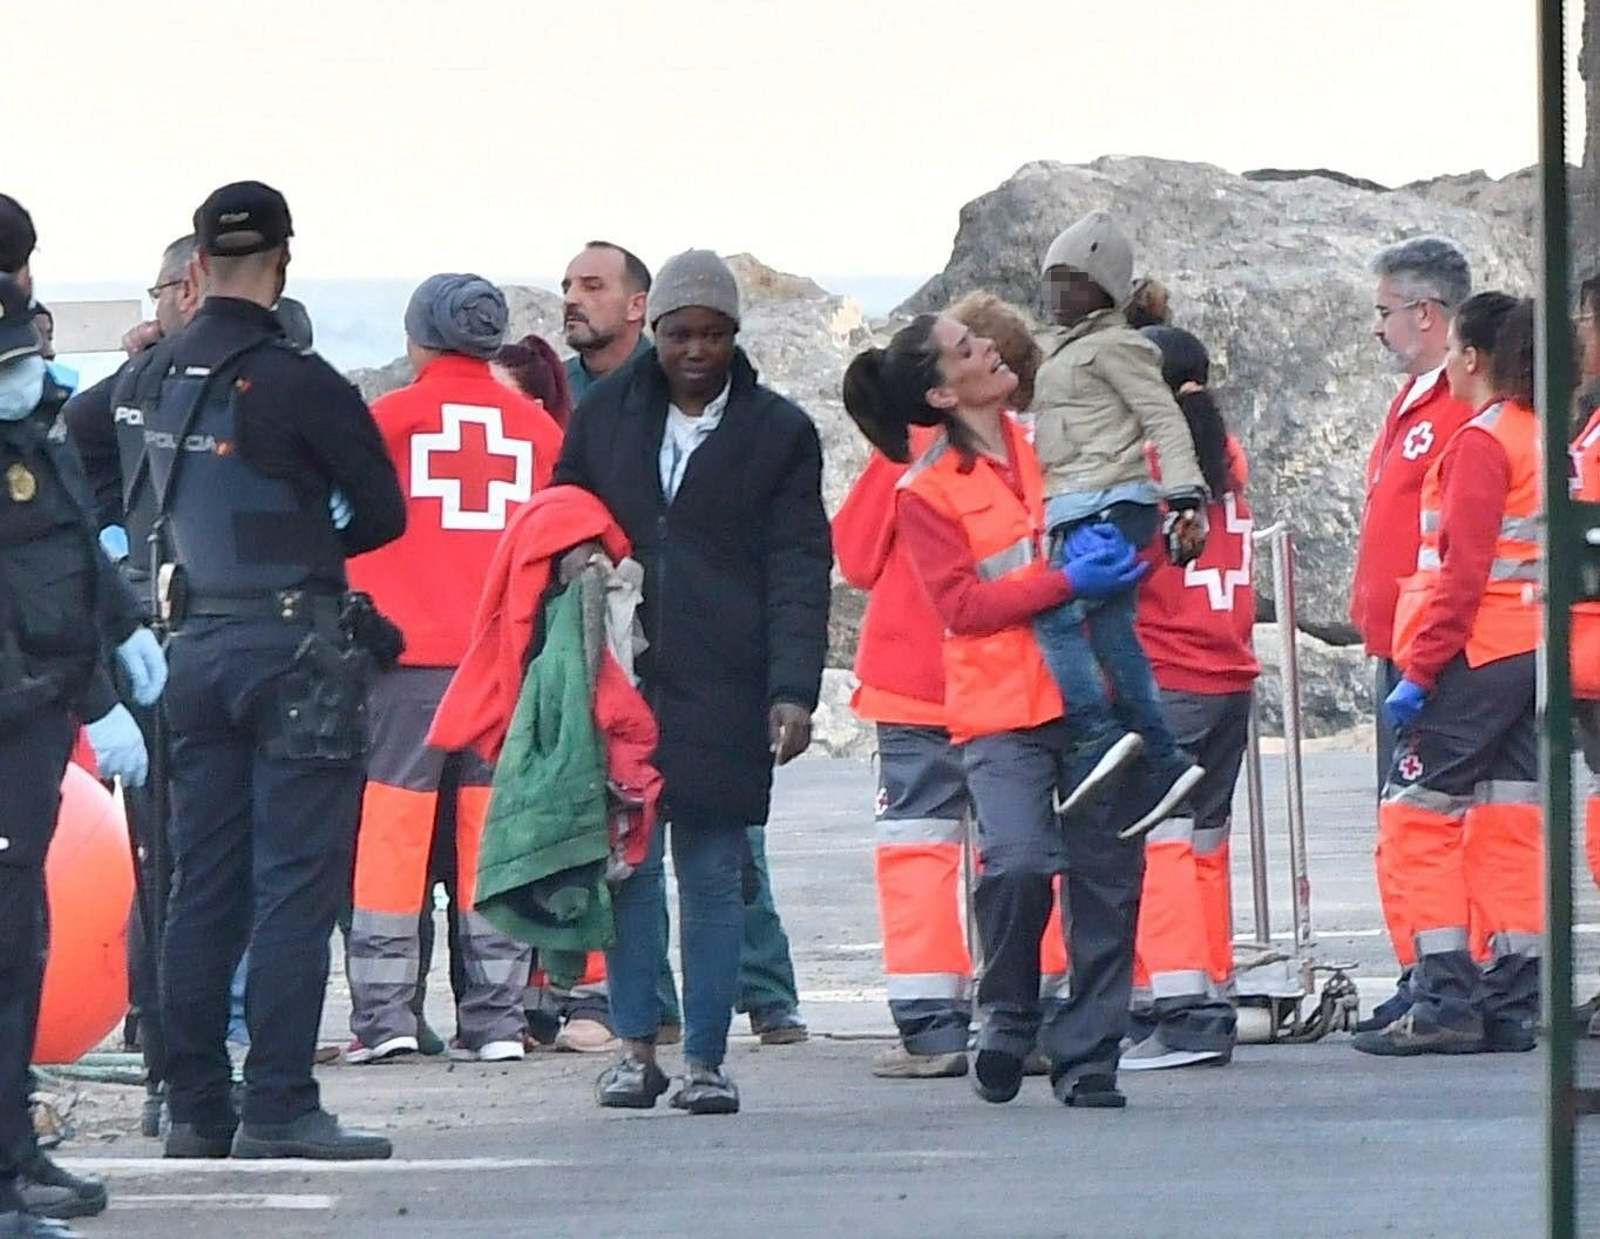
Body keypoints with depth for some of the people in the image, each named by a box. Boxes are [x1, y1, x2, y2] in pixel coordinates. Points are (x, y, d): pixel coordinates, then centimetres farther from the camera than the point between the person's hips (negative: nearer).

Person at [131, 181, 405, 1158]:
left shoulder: (157, 377, 6)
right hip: (294, 646, -6)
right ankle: (280, 1106, -8)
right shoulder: (294, 382, -13)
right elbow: (383, 513, -8)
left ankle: (197, 1108, 12)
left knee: (205, 884, 11)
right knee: (295, 883, -4)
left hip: (200, 639, 7)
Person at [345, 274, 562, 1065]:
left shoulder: (390, 418, -1)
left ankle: (383, 1011, -4)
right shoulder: (538, 428, 7)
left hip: (411, 651, -3)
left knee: (391, 824, 1)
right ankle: (495, 1018, 2)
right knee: (495, 827, 5)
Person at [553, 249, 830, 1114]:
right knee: (629, 862, -3)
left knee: (714, 873, 0)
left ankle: (706, 1059, 3)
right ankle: (636, 1048, 2)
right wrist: (572, 556, -1)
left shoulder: (779, 434, 5)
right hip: (620, 673, 1)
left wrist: (794, 689, -9)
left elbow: (798, 571, 1)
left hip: (724, 687, -1)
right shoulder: (605, 415, 11)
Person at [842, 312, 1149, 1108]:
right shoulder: (925, 494, -1)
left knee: (1106, 876, 0)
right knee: (1017, 864, -22)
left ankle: (1087, 1055, 9)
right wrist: (1065, 583, -19)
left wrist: (1116, 558, 0)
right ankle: (1009, 1022, 2)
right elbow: (963, 603, -9)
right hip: (1003, 710, -4)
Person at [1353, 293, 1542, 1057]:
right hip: (1531, 652, 9)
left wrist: (1420, 670, -16)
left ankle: (1446, 1002, -10)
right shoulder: (1542, 438, 13)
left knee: (1417, 815, -5)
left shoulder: (1481, 444, -13)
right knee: (1509, 821, 9)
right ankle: (1511, 1004, 7)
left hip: (1476, 651, -9)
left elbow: (1463, 573, -18)